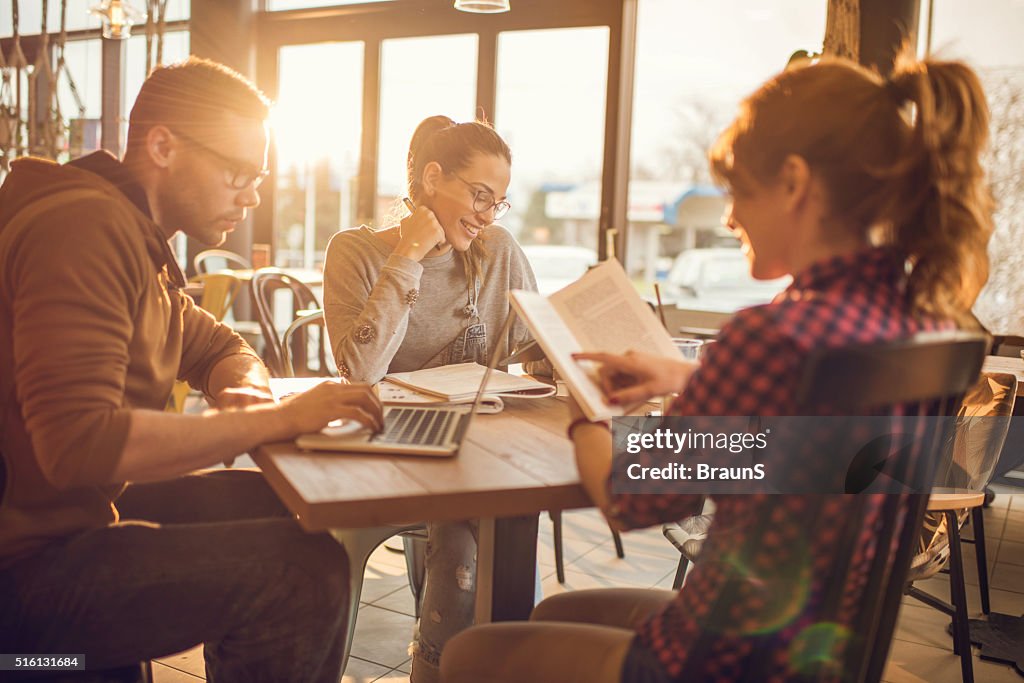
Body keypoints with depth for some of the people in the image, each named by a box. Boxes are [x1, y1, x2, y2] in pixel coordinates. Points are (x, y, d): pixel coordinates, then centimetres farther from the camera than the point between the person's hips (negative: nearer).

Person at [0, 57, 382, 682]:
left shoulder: (138, 236, 12)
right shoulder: (87, 227, -21)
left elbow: (220, 348, 22)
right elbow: (79, 443, -31)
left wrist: (248, 391, -3)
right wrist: (277, 419, -25)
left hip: (78, 511, 10)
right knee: (305, 568, -21)